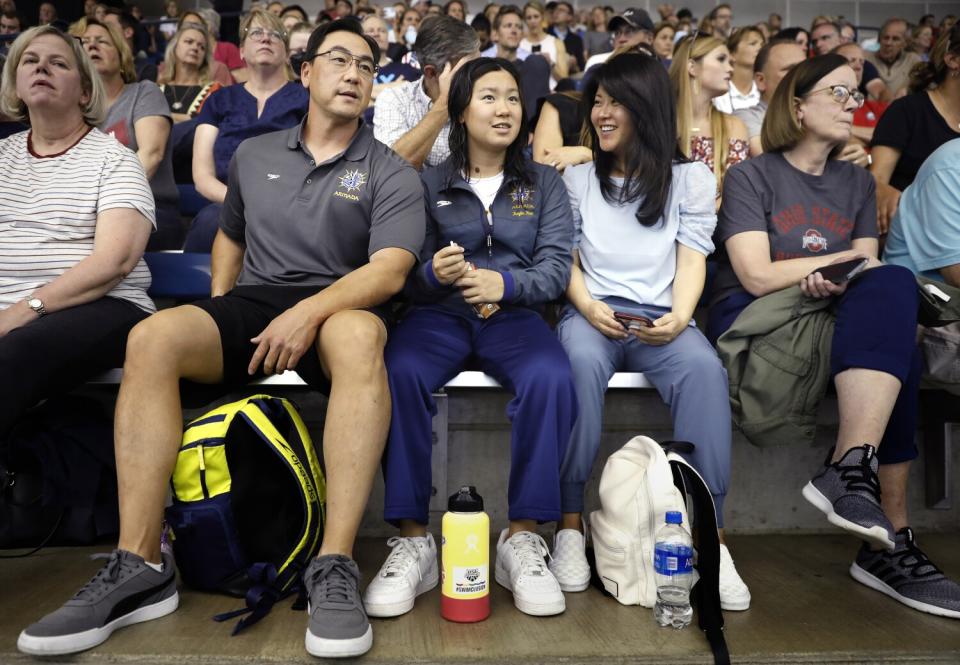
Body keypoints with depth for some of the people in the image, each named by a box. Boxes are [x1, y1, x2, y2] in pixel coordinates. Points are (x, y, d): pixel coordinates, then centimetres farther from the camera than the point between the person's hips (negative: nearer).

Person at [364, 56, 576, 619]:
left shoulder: (544, 183, 14)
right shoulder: (430, 182, 13)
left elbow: (557, 268, 1)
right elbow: (405, 270, 5)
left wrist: (504, 283, -19)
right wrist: (433, 273, -20)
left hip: (514, 316, 0)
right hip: (440, 314, 0)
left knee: (552, 378, -34)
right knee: (399, 372, -34)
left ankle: (523, 538, -21)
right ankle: (413, 538, -23)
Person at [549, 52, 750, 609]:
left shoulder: (691, 178, 14)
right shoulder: (577, 177, 16)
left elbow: (692, 260, 5)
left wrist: (679, 316, -16)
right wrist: (587, 306, -12)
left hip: (661, 318, 0)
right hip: (592, 313, 0)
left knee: (705, 368, -34)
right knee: (581, 362, -36)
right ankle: (570, 525, -28)